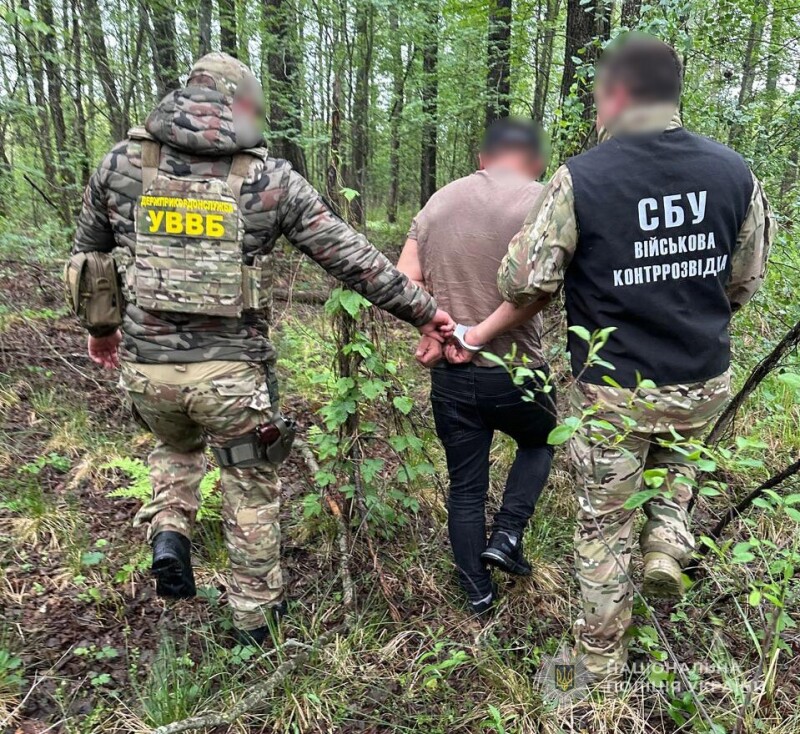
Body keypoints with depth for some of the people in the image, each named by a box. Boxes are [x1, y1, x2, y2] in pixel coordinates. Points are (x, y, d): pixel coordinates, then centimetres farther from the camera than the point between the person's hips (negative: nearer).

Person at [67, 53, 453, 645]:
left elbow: (87, 253, 16)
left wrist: (99, 326, 32)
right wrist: (424, 312, 5)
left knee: (177, 446, 36)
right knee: (252, 488, 19)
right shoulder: (269, 177, -4)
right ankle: (255, 613, 34)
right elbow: (352, 258, -4)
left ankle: (169, 532, 13)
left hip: (147, 367, 3)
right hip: (234, 371, -2)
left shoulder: (122, 163, 4)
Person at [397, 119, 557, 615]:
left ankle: (478, 592, 30)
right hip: (514, 371, -3)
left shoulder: (439, 201, 6)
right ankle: (507, 535, 18)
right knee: (539, 442, 29)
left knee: (465, 486, 18)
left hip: (450, 376, 4)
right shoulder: (540, 202, -8)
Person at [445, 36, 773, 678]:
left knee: (605, 524, 14)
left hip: (615, 391, -3)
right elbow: (743, 284, 6)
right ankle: (669, 537, 16)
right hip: (704, 384, 4)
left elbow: (528, 285, -14)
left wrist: (480, 334, 5)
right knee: (675, 455, 37)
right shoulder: (734, 173, -2)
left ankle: (602, 662, 29)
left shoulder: (581, 179, -15)